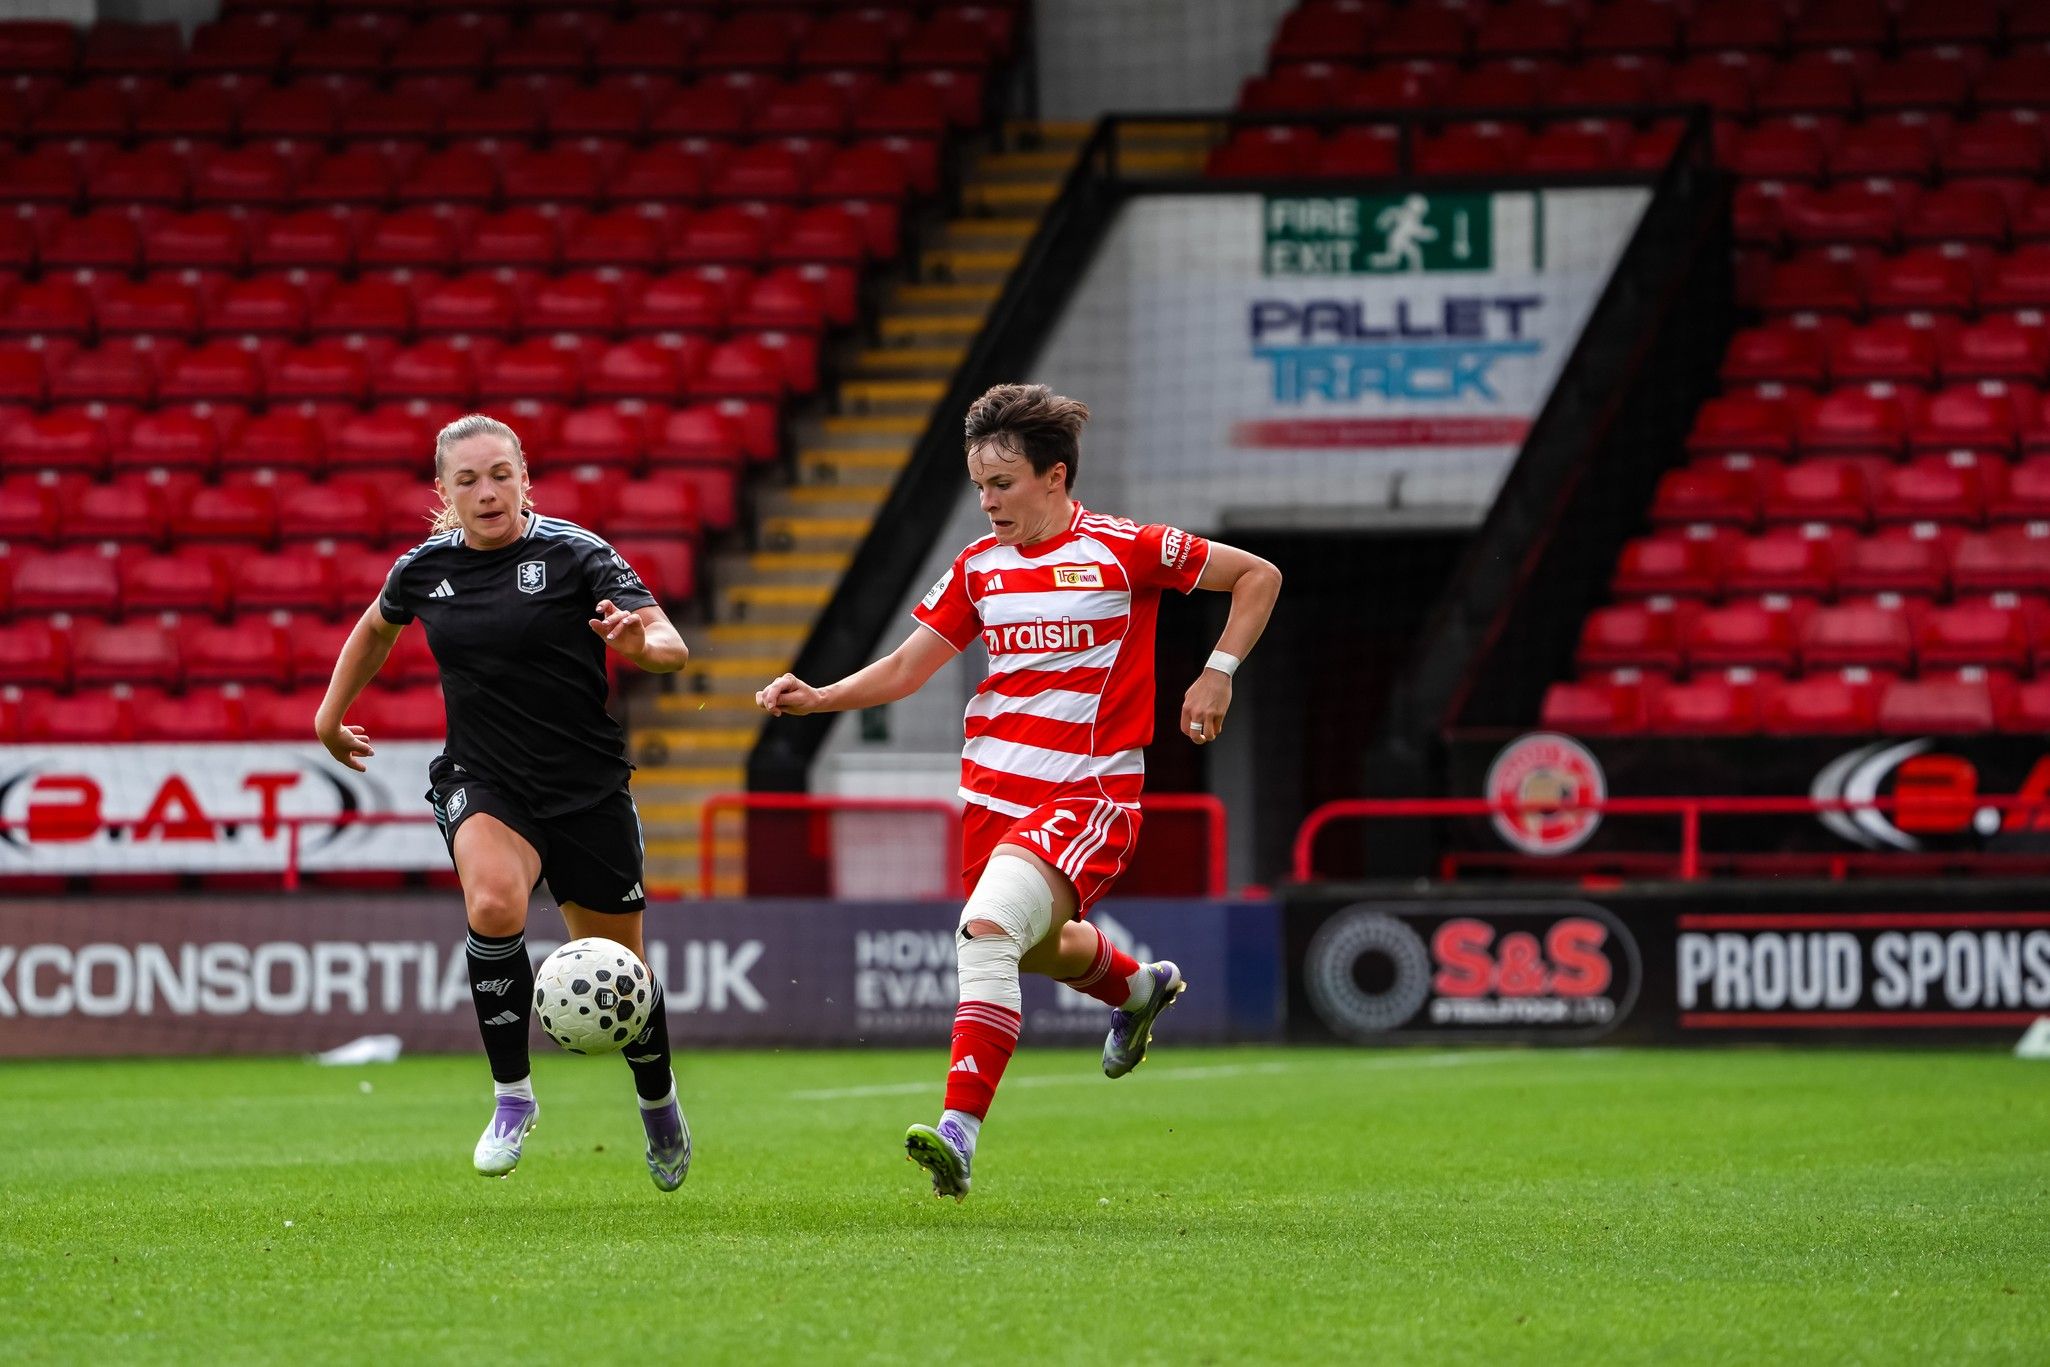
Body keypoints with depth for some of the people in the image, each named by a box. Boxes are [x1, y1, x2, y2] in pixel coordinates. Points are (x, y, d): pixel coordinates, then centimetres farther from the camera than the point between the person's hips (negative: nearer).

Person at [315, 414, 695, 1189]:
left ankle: (658, 1102, 40)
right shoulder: (426, 568, 1)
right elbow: (376, 629, 25)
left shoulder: (575, 555, -10)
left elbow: (671, 648, -18)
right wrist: (331, 713, 27)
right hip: (480, 784, 1)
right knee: (494, 903, -32)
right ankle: (512, 1096, -18)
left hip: (587, 791, -1)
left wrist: (642, 642, -40)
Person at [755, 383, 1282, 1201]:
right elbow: (906, 668, 11)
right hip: (993, 790, 7)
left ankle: (960, 1131, -31)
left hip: (1087, 795, -7)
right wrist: (818, 699, -5)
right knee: (1034, 948, 21)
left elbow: (1258, 576, 2)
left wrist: (1219, 671, -8)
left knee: (988, 930, -28)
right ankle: (1139, 988, 56)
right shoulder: (979, 567, 7)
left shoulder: (1123, 550, -7)